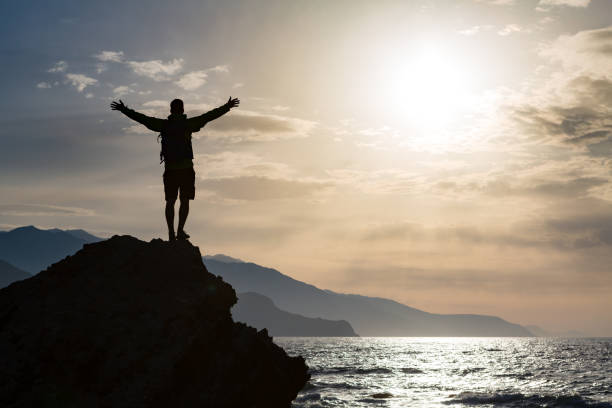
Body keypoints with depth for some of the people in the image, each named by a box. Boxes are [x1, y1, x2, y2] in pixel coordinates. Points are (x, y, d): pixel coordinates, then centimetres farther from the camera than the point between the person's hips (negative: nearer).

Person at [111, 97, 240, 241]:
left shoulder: (163, 125, 2)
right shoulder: (188, 124, -3)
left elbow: (141, 118, 6)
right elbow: (210, 115, 0)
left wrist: (124, 110, 17)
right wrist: (227, 107, 7)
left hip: (170, 169, 2)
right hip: (186, 168, -2)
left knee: (170, 202, 8)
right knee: (185, 201, 5)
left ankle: (171, 233, 5)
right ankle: (180, 230, -5)